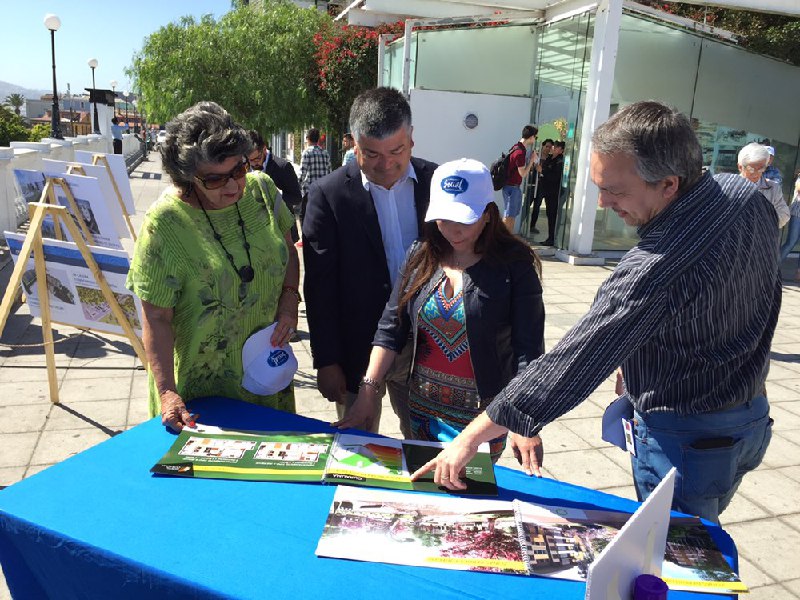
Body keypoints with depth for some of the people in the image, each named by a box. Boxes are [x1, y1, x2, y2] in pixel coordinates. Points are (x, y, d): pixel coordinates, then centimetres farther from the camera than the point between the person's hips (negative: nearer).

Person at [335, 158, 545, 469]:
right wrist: (369, 388, -7)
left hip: (481, 416, -4)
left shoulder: (514, 265, -12)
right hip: (421, 407, 5)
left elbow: (527, 350, -15)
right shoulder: (422, 257, 1)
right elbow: (392, 327, 0)